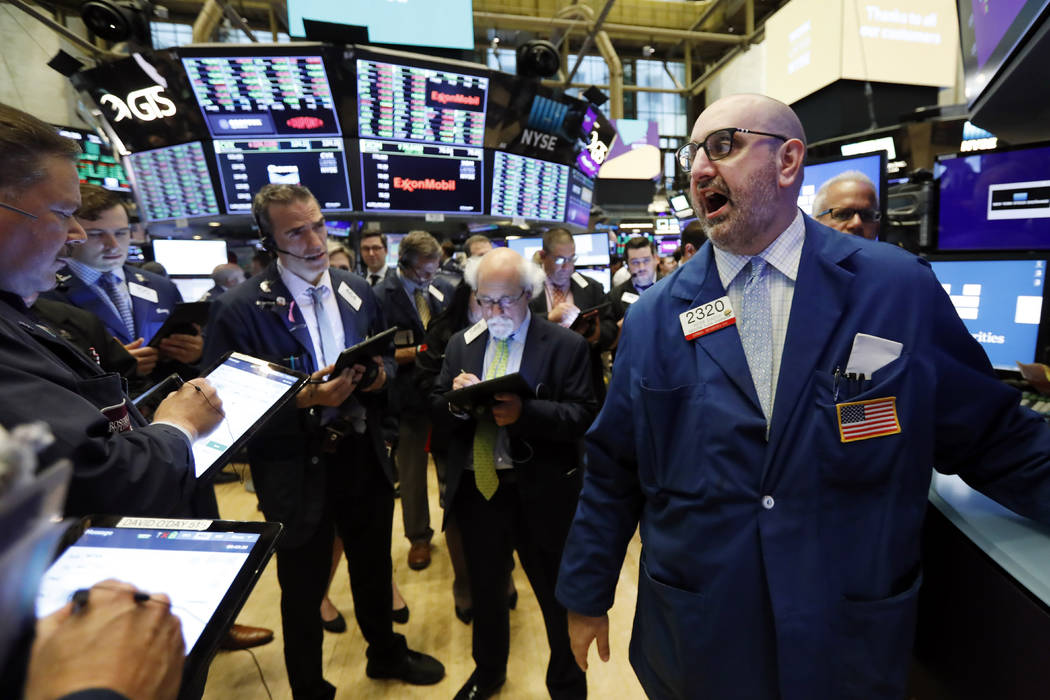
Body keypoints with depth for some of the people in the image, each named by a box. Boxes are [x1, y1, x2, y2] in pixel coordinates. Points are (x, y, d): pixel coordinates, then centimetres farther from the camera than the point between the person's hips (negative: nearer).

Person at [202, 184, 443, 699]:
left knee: (374, 566, 25)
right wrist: (303, 400, -28)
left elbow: (384, 357, 10)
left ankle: (385, 652, 54)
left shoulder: (357, 291, 0)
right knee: (303, 590, 17)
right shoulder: (238, 308, -15)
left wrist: (379, 374, -12)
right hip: (297, 469, -4)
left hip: (364, 457, 5)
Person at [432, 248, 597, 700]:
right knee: (485, 589, 24)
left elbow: (584, 416, -15)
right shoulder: (461, 344, 6)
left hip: (540, 494, -4)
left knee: (557, 595, 15)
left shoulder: (566, 346, -8)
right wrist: (455, 400, -18)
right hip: (475, 489, 4)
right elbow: (437, 415, 5)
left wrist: (525, 413, -30)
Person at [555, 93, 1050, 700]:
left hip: (849, 650, 1)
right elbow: (612, 472, -3)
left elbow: (994, 438, 1)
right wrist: (586, 597, 4)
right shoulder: (653, 317, -7)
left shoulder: (904, 288, -7)